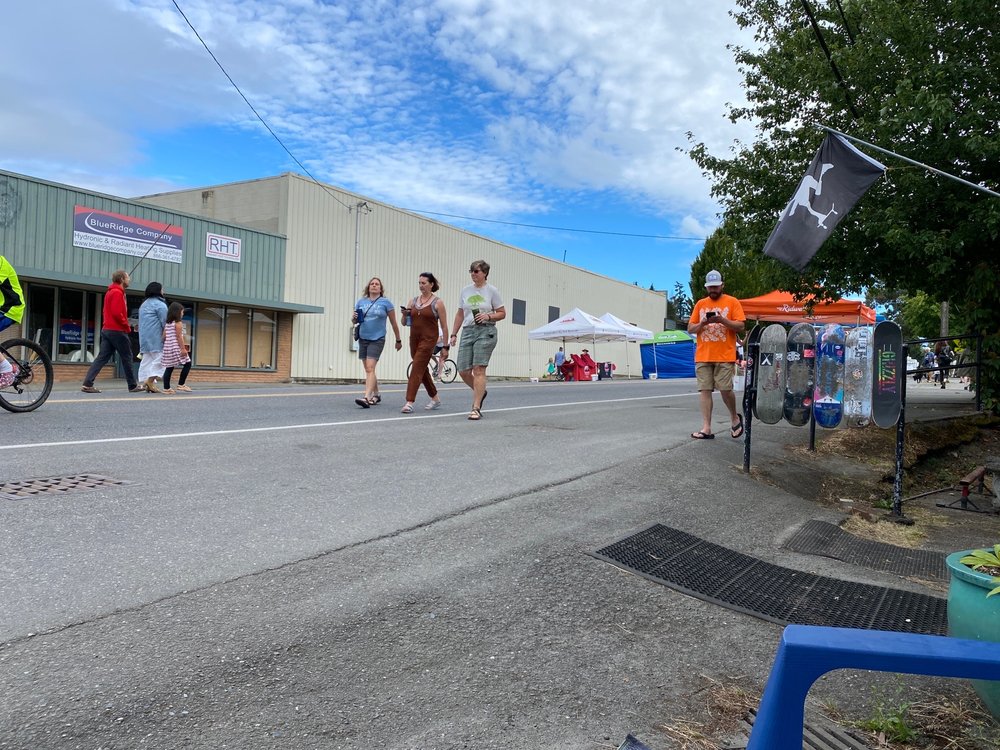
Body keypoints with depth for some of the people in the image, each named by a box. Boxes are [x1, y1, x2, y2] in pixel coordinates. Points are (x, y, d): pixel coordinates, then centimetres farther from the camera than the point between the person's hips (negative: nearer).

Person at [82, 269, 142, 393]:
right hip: (117, 330, -9)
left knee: (102, 357, 3)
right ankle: (133, 386, 10)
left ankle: (87, 384, -6)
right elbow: (117, 313, -21)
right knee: (127, 358, 2)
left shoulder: (110, 292, 19)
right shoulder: (118, 292, -12)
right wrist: (127, 326, -10)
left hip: (107, 329, 9)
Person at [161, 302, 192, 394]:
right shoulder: (178, 323, -7)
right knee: (187, 364, 2)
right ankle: (180, 384, -2)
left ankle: (166, 388, 6)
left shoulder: (167, 323, 15)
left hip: (167, 347, 8)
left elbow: (164, 336, 13)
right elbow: (179, 336, -14)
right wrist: (183, 348, -15)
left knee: (169, 367, 8)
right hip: (176, 347, -8)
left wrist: (166, 346, 20)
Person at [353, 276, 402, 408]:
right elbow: (354, 320, 17)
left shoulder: (385, 302, -2)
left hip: (377, 339, -5)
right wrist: (354, 318, -8)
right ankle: (376, 395, 29)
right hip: (363, 339, 5)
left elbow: (394, 323, 4)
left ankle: (367, 398, -25)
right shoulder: (361, 301, 9)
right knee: (368, 370, 13)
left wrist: (398, 340, 9)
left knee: (370, 369, -17)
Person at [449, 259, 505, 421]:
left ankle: (476, 409, -11)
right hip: (467, 331, 5)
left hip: (485, 331, -5)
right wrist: (453, 334, 12)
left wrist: (488, 317, -14)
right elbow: (460, 314, 18)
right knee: (463, 371, 0)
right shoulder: (466, 291, 14)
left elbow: (502, 313, 4)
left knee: (478, 369, -13)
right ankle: (480, 392, 29)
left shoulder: (492, 291, 2)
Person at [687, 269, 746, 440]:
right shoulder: (700, 304, 13)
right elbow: (690, 329, 12)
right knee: (704, 390, -1)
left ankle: (735, 417, 22)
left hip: (725, 356, -3)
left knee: (725, 389, -6)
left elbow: (741, 327, -2)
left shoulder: (732, 302, 4)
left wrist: (722, 320, -17)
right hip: (703, 356, 3)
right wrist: (702, 323, -9)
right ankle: (706, 429, 0)